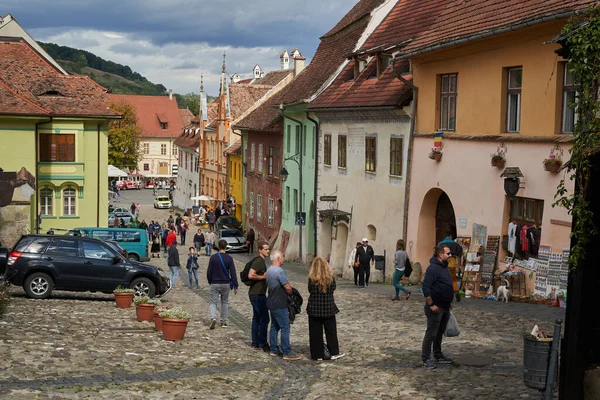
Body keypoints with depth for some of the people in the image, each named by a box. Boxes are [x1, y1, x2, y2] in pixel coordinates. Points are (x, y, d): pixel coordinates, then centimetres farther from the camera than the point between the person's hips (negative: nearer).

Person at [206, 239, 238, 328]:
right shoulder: (229, 258, -6)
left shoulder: (213, 257, -5)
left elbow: (209, 271, -1)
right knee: (225, 302, 14)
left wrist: (210, 281, 16)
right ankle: (224, 322, 17)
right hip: (226, 284, 1)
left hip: (214, 284, -1)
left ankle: (213, 318, -18)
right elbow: (233, 273, -6)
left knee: (213, 302, 5)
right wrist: (235, 286, -1)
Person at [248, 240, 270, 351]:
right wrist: (263, 277, -17)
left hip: (256, 293, 11)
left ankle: (255, 343, 18)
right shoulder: (258, 261, -17)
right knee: (264, 319, -5)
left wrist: (265, 276, 14)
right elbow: (251, 275, -28)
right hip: (258, 294, -11)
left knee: (256, 318, 13)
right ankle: (262, 344, 1)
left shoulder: (261, 261, 15)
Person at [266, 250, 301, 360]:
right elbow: (288, 287, -20)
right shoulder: (279, 271, -20)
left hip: (271, 303, 10)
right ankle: (287, 353, -3)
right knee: (285, 328, -5)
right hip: (279, 305, -10)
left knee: (274, 327, 16)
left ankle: (273, 349, 21)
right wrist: (291, 293, 2)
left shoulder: (269, 270, 11)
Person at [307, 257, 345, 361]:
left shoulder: (311, 279, -12)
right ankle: (334, 353, 17)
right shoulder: (331, 278, -8)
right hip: (328, 308, 1)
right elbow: (333, 289, 5)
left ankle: (318, 355, 11)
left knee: (315, 333, 8)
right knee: (331, 331, 13)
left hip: (314, 308, -1)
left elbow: (310, 291, -1)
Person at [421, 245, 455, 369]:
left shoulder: (444, 267, 11)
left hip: (445, 307, 9)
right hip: (436, 307, -9)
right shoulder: (433, 268, -19)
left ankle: (438, 355, 30)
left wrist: (449, 302, 21)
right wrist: (431, 304, -22)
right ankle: (426, 358, 4)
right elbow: (426, 287, -23)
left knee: (440, 332, 19)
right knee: (431, 333, -3)